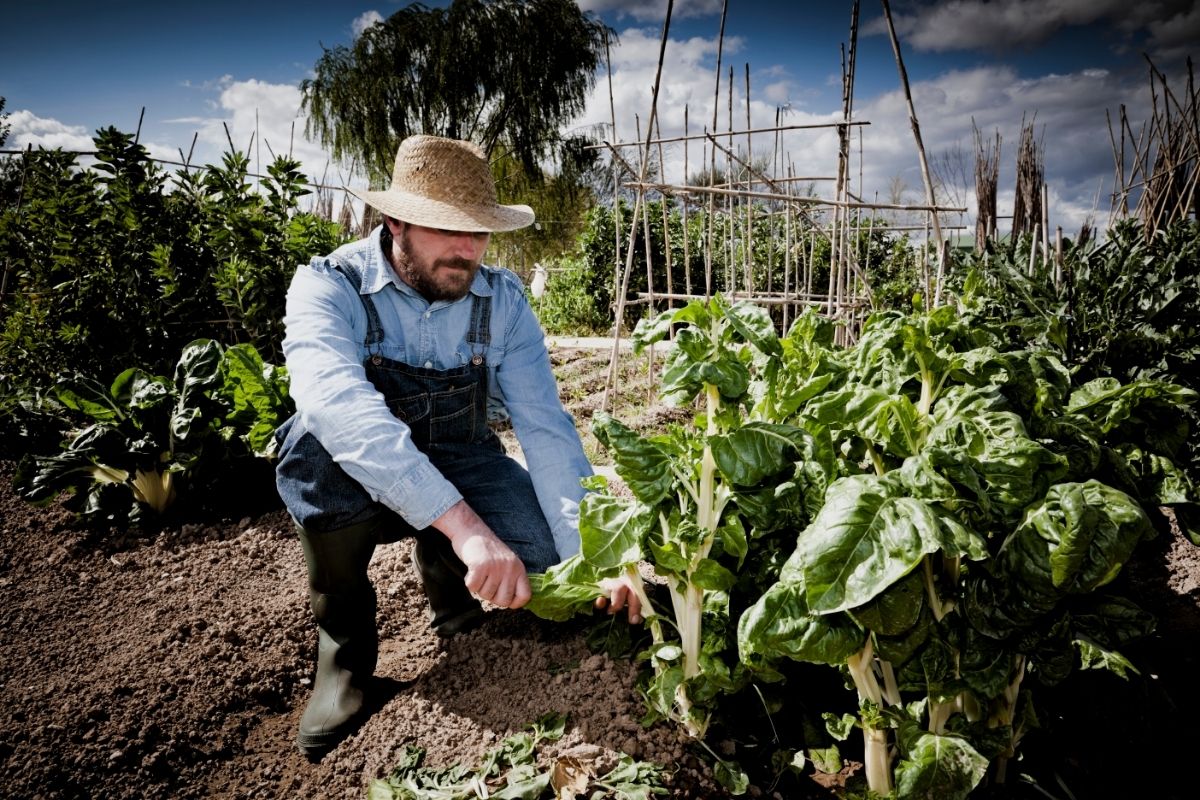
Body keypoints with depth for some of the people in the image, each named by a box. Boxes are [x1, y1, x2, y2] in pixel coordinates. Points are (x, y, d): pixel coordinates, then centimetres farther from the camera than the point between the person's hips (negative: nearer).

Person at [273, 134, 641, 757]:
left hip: (461, 468, 2)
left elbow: (545, 428, -16)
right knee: (319, 442, -35)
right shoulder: (329, 286, -21)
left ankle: (441, 567, 11)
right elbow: (336, 402, -41)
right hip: (354, 483, -1)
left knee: (539, 543, -26)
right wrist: (463, 522, -52)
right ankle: (345, 641, -10)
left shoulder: (503, 300, -10)